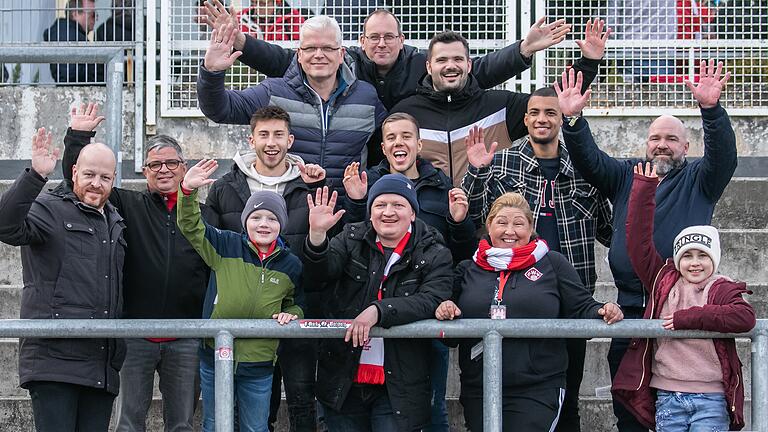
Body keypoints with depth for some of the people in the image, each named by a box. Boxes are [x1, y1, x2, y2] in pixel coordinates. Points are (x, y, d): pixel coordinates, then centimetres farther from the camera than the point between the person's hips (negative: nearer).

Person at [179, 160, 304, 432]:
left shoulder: (291, 265, 3)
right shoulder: (226, 246, -3)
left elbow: (295, 303, 20)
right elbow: (190, 226, -9)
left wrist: (291, 315, -3)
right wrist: (188, 190, -24)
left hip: (259, 365, 1)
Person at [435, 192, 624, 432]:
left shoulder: (552, 264, 6)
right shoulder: (468, 269, 13)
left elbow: (582, 309, 6)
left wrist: (603, 312, -15)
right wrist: (445, 310, -4)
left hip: (537, 391, -3)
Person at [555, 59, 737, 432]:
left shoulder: (698, 180, 9)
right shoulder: (625, 176, 17)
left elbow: (723, 154, -10)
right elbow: (588, 159, 4)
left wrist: (711, 108, -28)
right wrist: (573, 120, -15)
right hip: (630, 310, 3)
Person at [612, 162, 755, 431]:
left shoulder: (723, 290, 2)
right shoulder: (663, 281, 9)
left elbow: (745, 317, -18)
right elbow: (638, 240, 6)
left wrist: (688, 318, -16)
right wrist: (644, 188, 2)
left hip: (711, 399, -3)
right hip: (667, 397, 3)